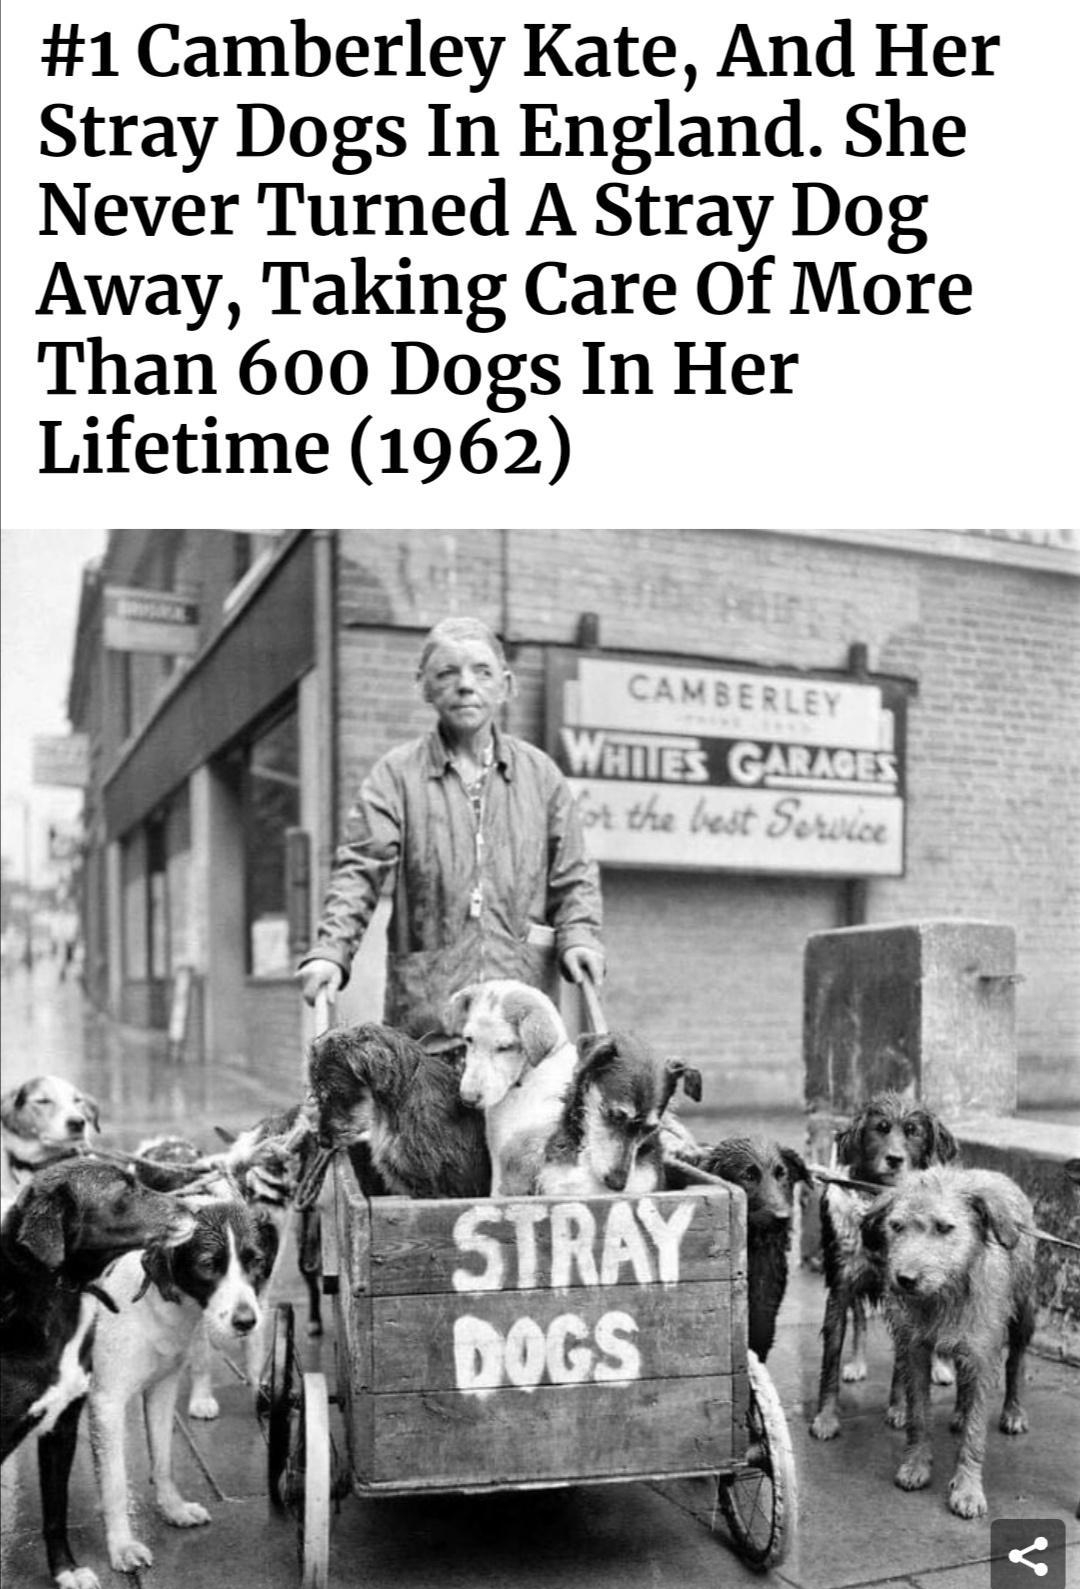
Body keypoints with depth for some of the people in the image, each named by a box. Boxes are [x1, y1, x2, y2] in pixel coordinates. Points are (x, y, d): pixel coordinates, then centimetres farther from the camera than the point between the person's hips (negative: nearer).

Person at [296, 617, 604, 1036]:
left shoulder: (540, 773, 12)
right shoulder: (396, 773, 5)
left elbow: (572, 876, 16)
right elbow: (360, 869, -2)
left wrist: (579, 936, -1)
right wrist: (330, 950, -15)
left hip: (523, 992, 2)